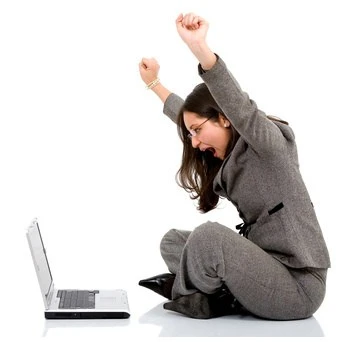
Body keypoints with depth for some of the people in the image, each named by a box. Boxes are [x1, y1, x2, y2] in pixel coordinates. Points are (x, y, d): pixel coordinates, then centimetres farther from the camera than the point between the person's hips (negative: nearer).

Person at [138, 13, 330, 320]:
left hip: (297, 286, -9)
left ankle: (190, 297, 0)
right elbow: (187, 114, 30)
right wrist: (154, 83, 39)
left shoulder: (270, 142, -12)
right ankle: (223, 298, -8)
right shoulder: (229, 155, 12)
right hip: (264, 265, 9)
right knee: (173, 241, 10)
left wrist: (199, 47, -48)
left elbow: (243, 109, -35)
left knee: (208, 235, -28)